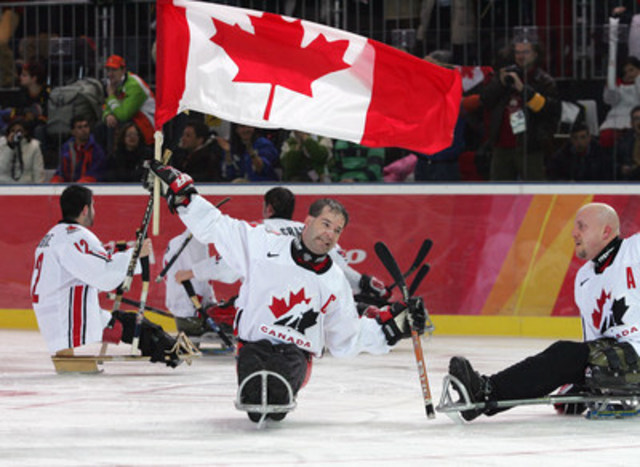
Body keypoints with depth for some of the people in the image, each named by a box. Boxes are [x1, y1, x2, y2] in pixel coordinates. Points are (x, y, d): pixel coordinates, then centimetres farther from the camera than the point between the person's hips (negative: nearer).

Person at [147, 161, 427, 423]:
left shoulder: (335, 283, 14)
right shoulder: (264, 246, 6)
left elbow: (346, 339, 19)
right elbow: (215, 227, 9)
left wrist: (394, 323, 10)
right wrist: (180, 189, 2)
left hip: (296, 354, 1)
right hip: (254, 343, -1)